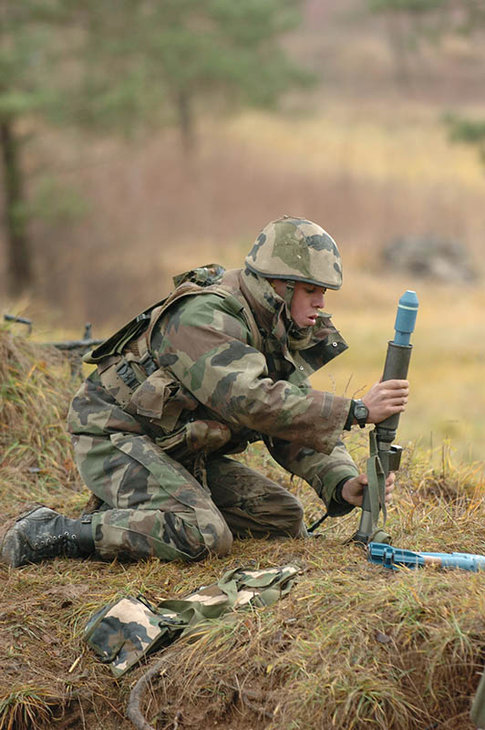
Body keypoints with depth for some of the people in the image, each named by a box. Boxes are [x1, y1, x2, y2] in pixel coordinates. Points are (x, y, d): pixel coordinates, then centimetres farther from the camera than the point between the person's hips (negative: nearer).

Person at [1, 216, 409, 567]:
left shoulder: (281, 332, 5)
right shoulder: (205, 317, -25)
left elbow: (299, 424, 2)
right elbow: (250, 400, -38)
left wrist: (343, 484, -18)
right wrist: (356, 412, -39)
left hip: (180, 452, 10)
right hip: (115, 436, -10)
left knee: (284, 520, 3)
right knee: (204, 537, -29)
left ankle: (128, 514, 7)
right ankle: (53, 533, -15)